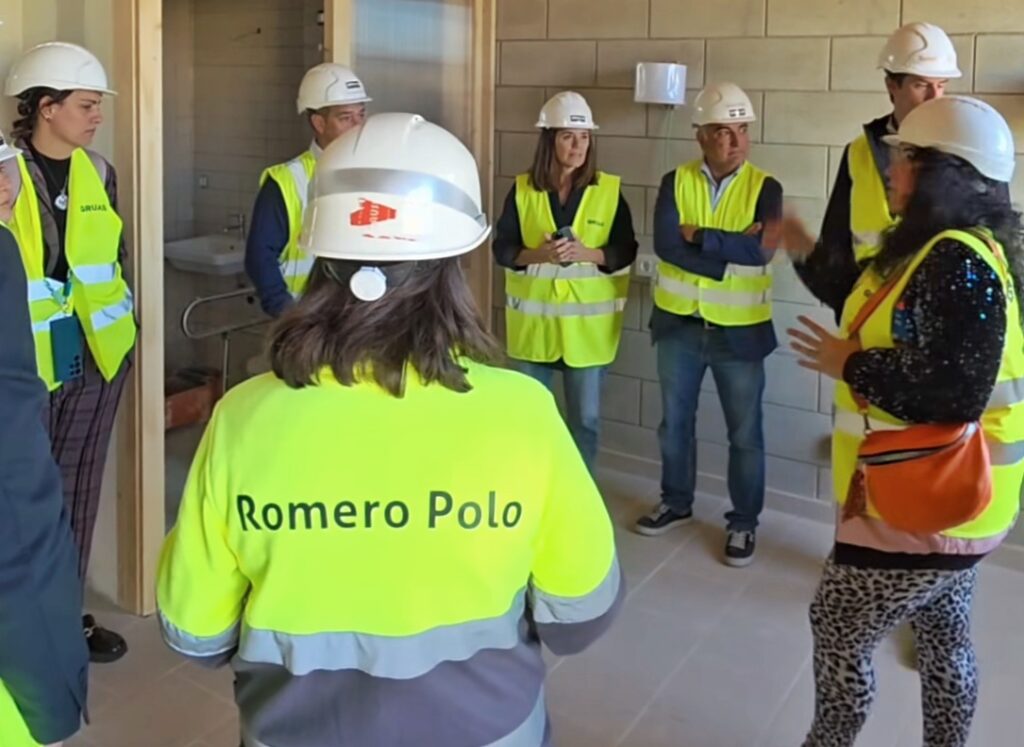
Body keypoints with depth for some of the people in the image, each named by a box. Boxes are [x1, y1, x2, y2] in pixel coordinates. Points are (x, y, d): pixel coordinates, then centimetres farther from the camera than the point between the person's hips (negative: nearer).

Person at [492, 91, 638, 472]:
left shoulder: (609, 190, -2)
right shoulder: (522, 189, 0)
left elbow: (626, 251, -4)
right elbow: (502, 248, -2)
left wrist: (587, 253, -22)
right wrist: (537, 254, -21)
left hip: (588, 322, -1)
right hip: (533, 321, 1)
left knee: (585, 418, 6)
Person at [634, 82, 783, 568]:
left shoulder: (764, 187, -5)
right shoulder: (676, 182, -1)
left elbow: (762, 249, -21)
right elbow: (665, 244, -16)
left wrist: (699, 235, -17)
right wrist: (731, 249, -18)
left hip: (740, 330, -2)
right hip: (679, 324, 2)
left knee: (745, 433, 7)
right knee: (675, 422, 16)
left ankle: (744, 521, 22)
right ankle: (676, 503, 35)